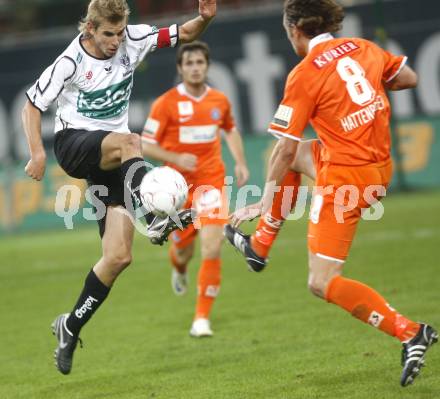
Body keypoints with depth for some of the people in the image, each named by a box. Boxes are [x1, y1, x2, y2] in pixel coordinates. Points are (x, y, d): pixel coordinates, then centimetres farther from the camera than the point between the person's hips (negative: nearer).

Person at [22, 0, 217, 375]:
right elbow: (33, 104, -4)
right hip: (74, 144, -4)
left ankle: (70, 328, 11)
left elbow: (184, 34, 1)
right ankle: (153, 218, -59)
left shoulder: (132, 40, -4)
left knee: (118, 257, -5)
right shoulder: (71, 62, -13)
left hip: (110, 156, 5)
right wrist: (38, 153, -14)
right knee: (130, 142, -40)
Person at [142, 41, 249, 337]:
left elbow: (231, 130, 23)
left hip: (211, 182, 1)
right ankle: (180, 270, 52)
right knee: (182, 249, 10)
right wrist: (177, 158, -21)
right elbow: (146, 146, -6)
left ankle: (202, 318, -7)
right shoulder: (166, 103, -8)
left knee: (212, 248, -15)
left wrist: (240, 162, 12)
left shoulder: (220, 100, 2)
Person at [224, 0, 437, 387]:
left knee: (323, 284, -5)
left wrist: (267, 199, -2)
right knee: (296, 156, 31)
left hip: (345, 178, -8)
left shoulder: (305, 74, -14)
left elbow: (285, 148, -12)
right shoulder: (363, 48, 4)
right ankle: (259, 246, 38)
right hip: (380, 164, 9)